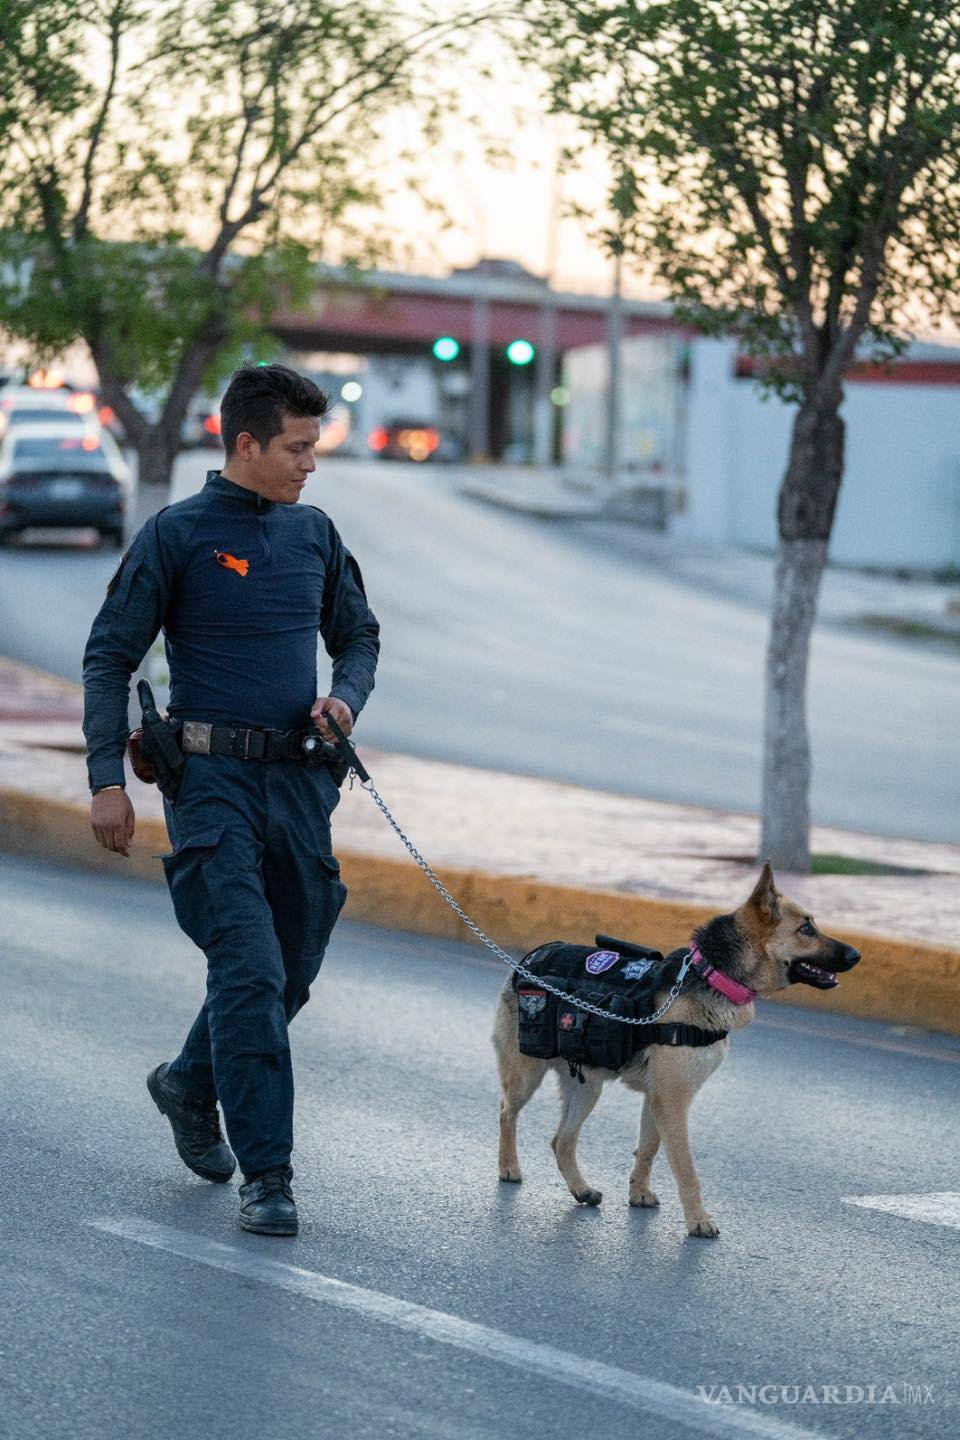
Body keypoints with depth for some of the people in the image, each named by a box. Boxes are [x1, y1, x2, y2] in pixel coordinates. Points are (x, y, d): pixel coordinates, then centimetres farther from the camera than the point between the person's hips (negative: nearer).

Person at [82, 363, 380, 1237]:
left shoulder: (314, 534, 11)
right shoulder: (177, 536, -5)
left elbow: (358, 635, 22)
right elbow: (110, 658, -3)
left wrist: (344, 698, 0)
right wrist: (108, 779, -10)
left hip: (299, 778, 6)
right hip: (212, 779, -6)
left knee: (292, 970, 12)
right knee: (250, 971, -13)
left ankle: (191, 1085, 39)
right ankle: (266, 1173, -9)